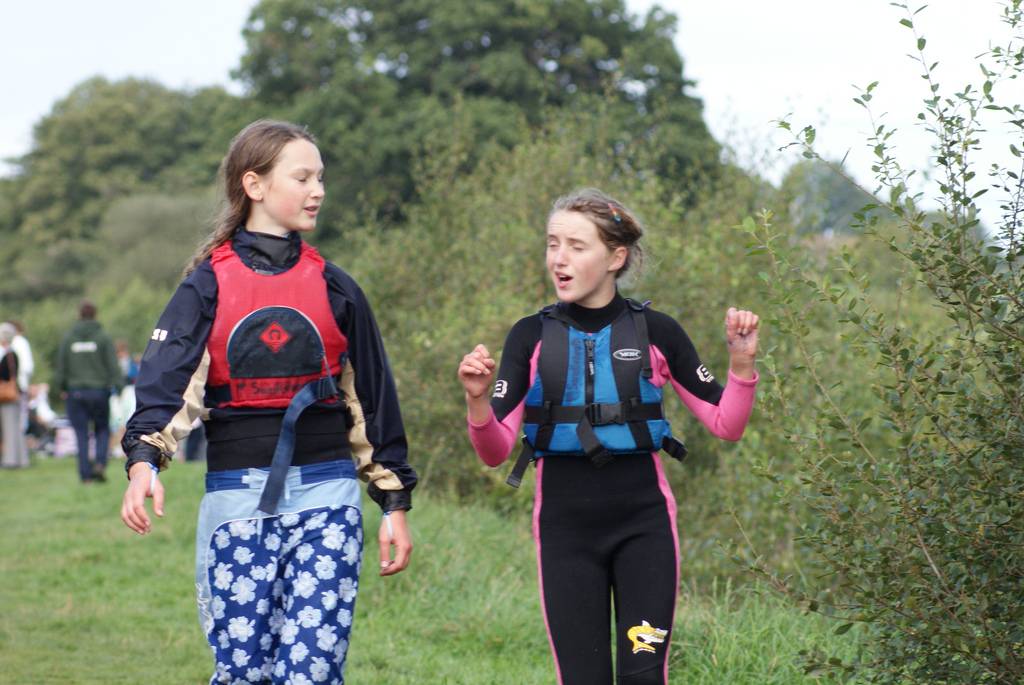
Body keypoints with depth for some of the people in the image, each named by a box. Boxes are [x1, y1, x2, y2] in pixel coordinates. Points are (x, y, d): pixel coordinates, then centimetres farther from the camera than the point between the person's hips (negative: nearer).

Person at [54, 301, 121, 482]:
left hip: (75, 392, 1)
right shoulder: (102, 338, -4)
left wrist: (60, 388, 12)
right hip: (99, 391, -1)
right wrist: (117, 387, -5)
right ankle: (100, 463, -7)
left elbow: (60, 366, 2)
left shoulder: (68, 338, 1)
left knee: (81, 434, 5)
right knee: (102, 430, 13)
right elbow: (113, 366, -8)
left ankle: (85, 474, 1)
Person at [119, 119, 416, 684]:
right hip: (238, 500, -1)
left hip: (325, 495, 1)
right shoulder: (207, 286, 4)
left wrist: (395, 503, 12)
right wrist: (143, 461, -28)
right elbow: (165, 381, -10)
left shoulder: (334, 288, 10)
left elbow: (372, 399, 14)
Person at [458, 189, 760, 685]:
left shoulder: (655, 333, 2)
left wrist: (741, 362, -11)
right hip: (564, 527, 1)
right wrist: (477, 401, -20)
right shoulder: (532, 337, 3)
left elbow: (725, 425, 4)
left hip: (643, 523, -1)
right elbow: (495, 452, -1)